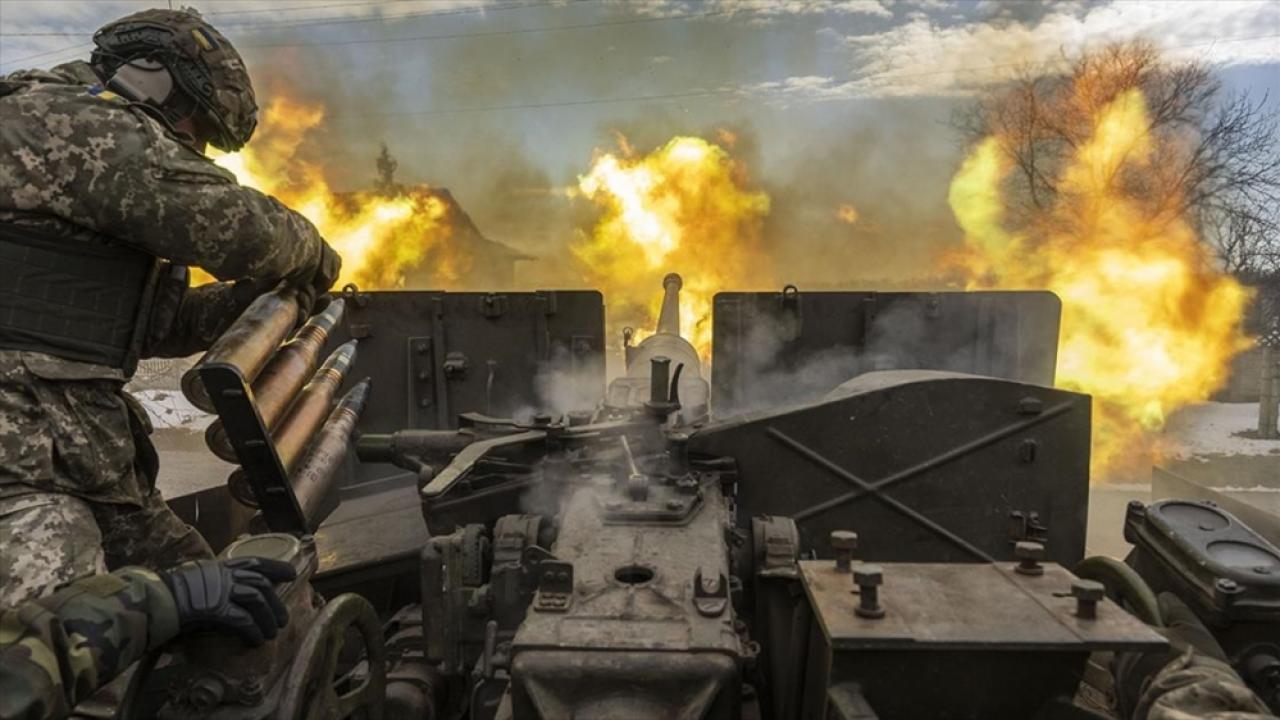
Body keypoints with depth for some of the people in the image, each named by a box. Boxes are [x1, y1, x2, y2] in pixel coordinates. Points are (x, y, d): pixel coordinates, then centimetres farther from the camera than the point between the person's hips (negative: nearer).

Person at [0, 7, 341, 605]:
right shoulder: (83, 122, -9)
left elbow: (158, 319, 26)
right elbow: (234, 226, -18)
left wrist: (260, 294, 18)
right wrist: (317, 258, 1)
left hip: (81, 452, 11)